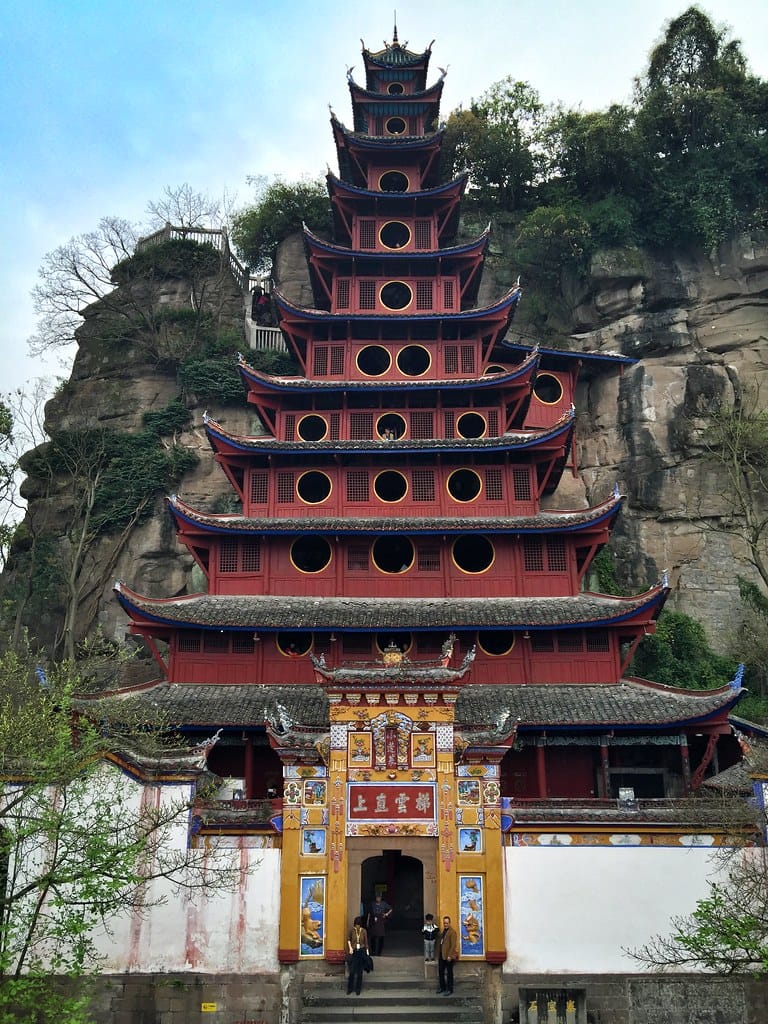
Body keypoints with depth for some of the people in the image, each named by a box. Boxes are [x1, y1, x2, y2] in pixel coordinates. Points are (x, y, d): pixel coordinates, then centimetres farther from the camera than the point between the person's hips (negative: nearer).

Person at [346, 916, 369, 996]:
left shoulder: (364, 931, -5)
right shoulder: (351, 930, -6)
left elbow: (366, 942, 1)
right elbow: (348, 939, 9)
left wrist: (367, 952, -2)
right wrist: (350, 948, -3)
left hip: (361, 952, 0)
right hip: (354, 952, 0)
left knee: (360, 972, 6)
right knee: (352, 971, -3)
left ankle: (358, 989, 17)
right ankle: (349, 989, 11)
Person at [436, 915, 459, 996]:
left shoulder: (452, 932, -12)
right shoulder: (442, 931, 12)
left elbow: (453, 945, -17)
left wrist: (450, 956, -20)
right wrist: (438, 954, 11)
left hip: (448, 956, -7)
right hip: (441, 955, 8)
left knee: (449, 973, 3)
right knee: (441, 972, 14)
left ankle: (450, 989, 12)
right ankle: (442, 987, 28)